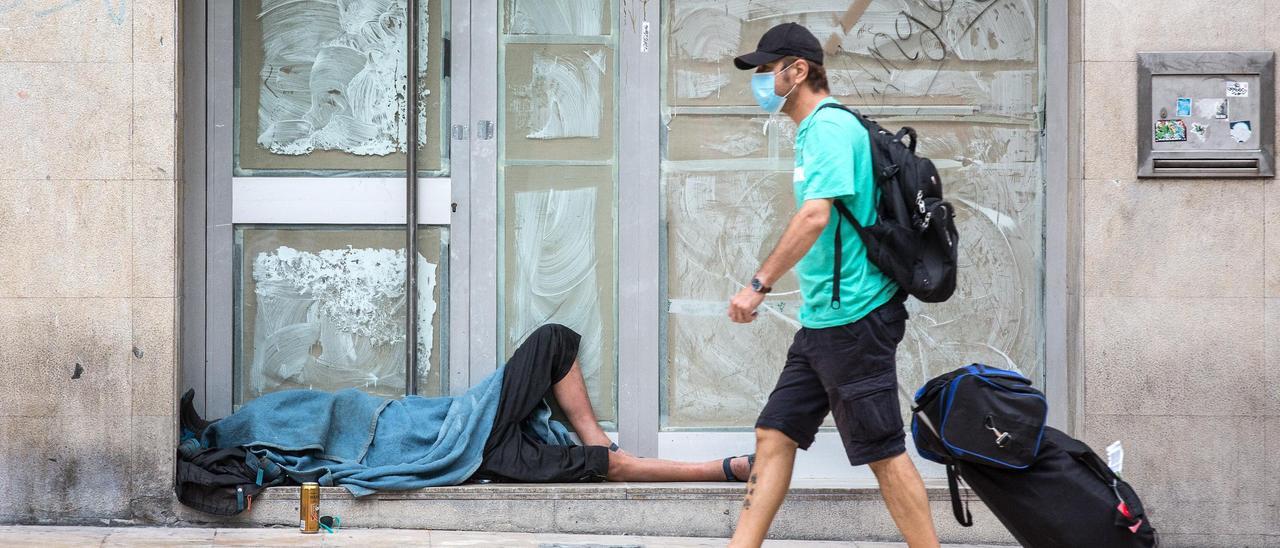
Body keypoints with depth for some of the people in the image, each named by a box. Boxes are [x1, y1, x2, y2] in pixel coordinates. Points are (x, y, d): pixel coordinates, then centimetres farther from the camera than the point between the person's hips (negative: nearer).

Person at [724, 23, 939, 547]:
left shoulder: (829, 126, -14)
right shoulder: (815, 129, 16)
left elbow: (815, 215, -25)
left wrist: (759, 284, -23)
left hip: (853, 317, -10)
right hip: (821, 320, 10)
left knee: (883, 451, -4)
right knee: (774, 434, 9)